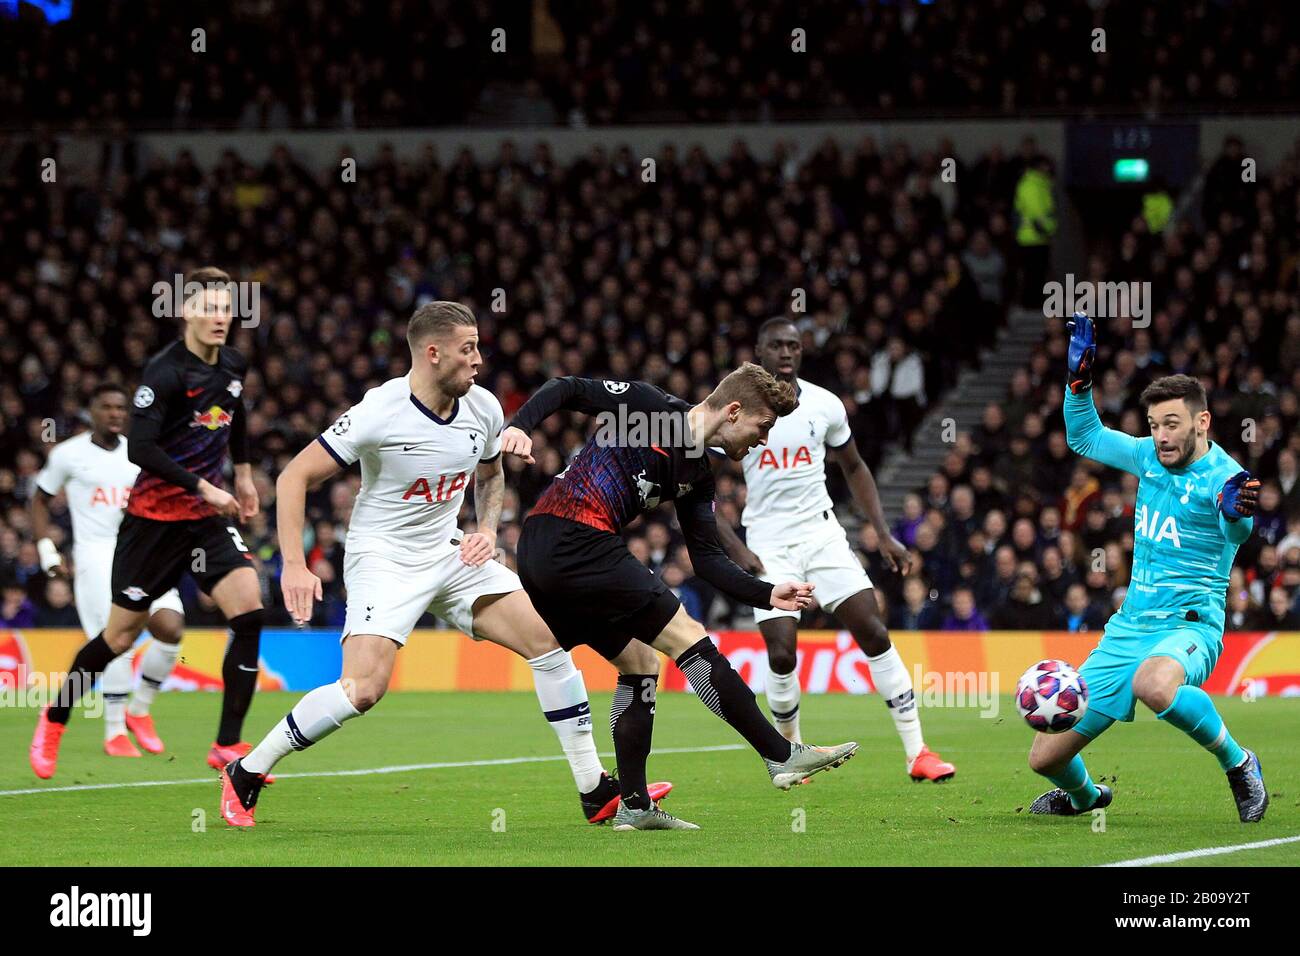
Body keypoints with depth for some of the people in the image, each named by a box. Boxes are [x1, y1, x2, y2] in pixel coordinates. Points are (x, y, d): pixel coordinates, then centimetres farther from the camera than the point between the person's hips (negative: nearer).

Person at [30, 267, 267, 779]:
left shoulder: (233, 366, 3)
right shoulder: (165, 372, -19)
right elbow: (140, 448, -27)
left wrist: (243, 473, 23)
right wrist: (203, 488, -28)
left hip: (208, 512, 5)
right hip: (155, 515, -5)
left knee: (248, 608, -14)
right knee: (121, 634, 3)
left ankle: (228, 746, -9)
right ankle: (53, 722, 29)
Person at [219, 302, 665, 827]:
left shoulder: (483, 409, -3)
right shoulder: (380, 413, -21)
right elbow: (294, 478, -17)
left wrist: (487, 528, 1)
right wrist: (294, 565, -25)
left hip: (450, 554, 6)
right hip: (383, 559, -6)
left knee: (549, 639, -5)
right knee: (363, 689, -24)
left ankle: (596, 791, 4)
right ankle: (245, 774, -5)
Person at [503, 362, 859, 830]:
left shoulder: (697, 476, 18)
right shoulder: (648, 405, -4)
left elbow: (708, 559, 16)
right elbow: (567, 389, -5)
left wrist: (768, 594, 4)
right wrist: (519, 426, -22)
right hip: (577, 542, -10)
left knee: (639, 665, 15)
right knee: (688, 637, -7)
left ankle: (634, 806, 16)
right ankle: (783, 756, -5)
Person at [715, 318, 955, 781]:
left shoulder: (824, 404, 1)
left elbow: (854, 469, 16)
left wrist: (884, 534, 8)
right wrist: (735, 549, -14)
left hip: (821, 532, 2)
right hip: (768, 545, -2)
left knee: (875, 634, -9)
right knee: (782, 654, -13)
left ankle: (917, 752, -7)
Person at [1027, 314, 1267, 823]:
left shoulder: (1222, 475, -13)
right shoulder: (1151, 456, 7)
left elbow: (1236, 532, -35)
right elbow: (1086, 437, 24)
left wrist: (1235, 511, -59)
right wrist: (1079, 378, 8)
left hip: (1188, 625, -6)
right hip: (1128, 628, 6)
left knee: (1152, 684, -44)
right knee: (1045, 757, 4)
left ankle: (1238, 763, -19)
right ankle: (1084, 795, 41)